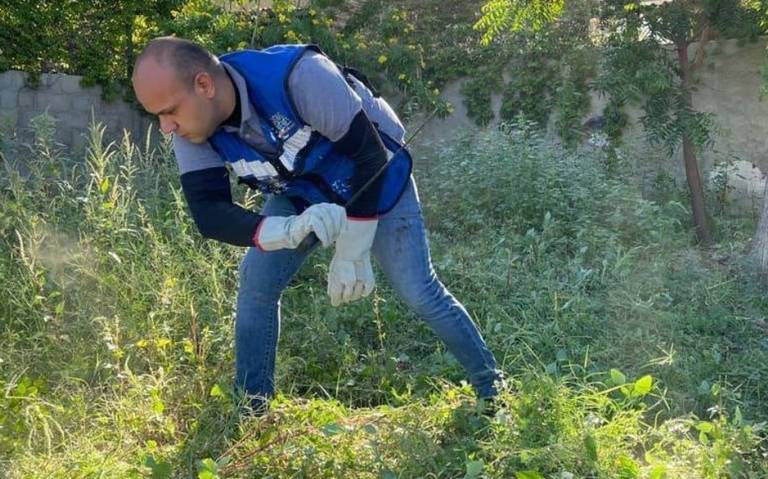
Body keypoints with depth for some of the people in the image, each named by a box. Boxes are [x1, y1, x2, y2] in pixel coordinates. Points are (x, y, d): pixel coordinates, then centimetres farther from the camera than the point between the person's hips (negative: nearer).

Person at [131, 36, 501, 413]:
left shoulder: (298, 75, -40)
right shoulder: (193, 133, -23)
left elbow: (369, 156, -32)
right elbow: (208, 211, -27)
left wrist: (351, 252, -28)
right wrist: (290, 230, -46)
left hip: (377, 180, -4)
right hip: (299, 195, 5)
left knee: (419, 293, -4)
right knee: (255, 283, -10)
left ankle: (491, 389, 16)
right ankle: (250, 410, 6)